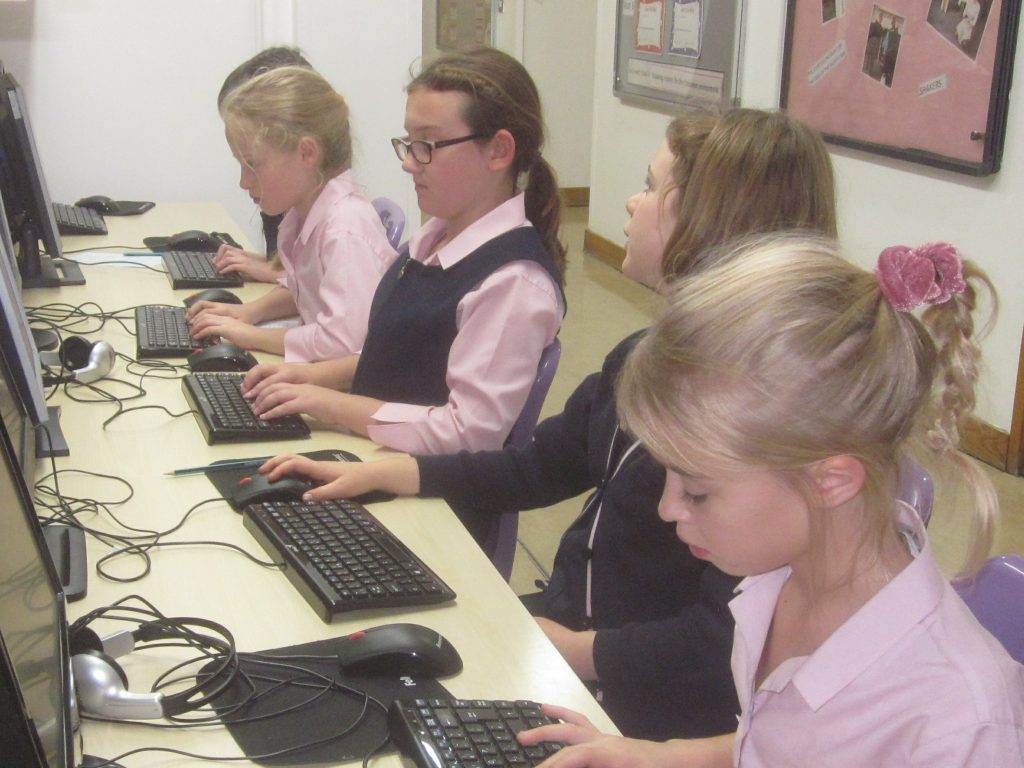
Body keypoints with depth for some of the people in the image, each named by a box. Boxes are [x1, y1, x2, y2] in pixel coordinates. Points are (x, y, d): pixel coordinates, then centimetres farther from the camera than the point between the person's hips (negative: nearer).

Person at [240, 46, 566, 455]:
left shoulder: (515, 283, -22)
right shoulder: (437, 237, 7)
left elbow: (471, 433, -24)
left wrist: (333, 404, -19)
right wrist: (321, 374, 4)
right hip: (372, 453, 8)